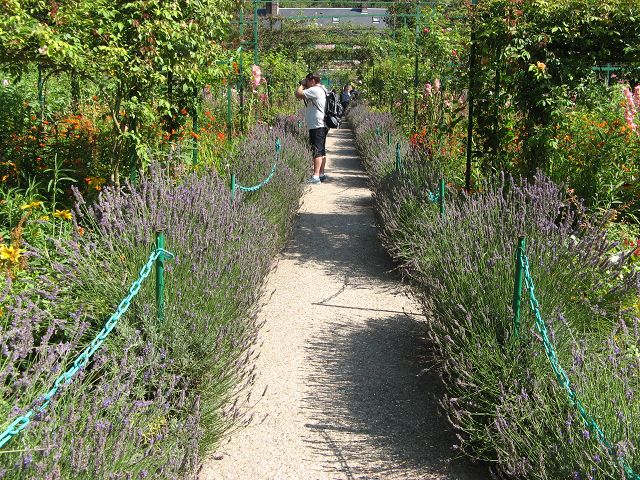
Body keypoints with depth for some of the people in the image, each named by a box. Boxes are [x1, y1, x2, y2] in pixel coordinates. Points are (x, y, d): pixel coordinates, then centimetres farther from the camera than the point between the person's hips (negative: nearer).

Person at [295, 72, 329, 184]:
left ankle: (316, 176, -15)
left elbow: (298, 94, -18)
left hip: (316, 126, -11)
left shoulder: (314, 90, -14)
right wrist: (304, 86, 16)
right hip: (322, 125, 11)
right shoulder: (322, 90, 19)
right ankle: (321, 174, 22)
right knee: (322, 151, 15)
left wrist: (301, 85, -2)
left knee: (317, 151, -12)